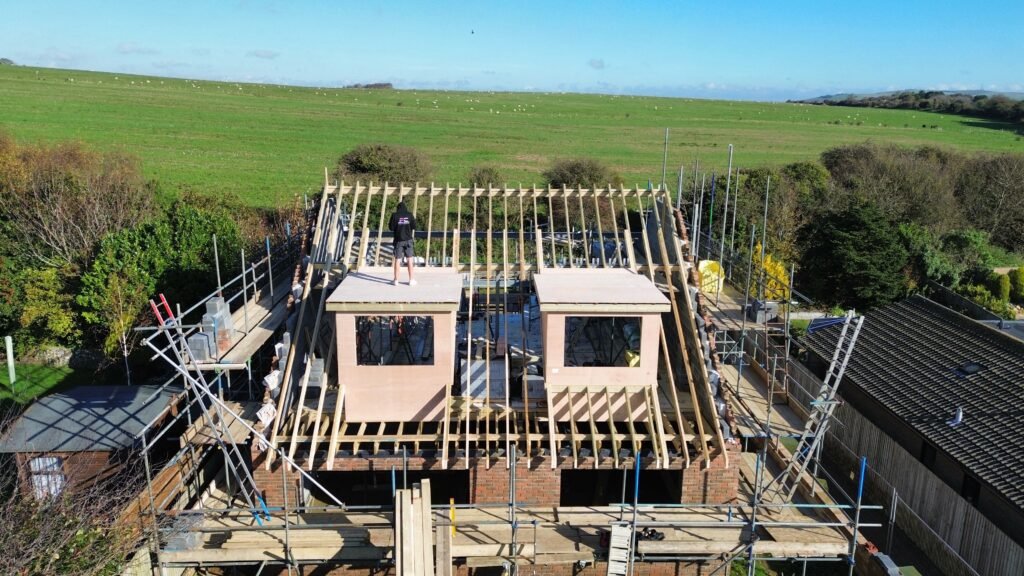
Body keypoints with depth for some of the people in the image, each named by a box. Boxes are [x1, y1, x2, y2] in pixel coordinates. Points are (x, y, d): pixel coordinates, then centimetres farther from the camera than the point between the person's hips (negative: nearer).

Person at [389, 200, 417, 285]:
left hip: (398, 240, 0)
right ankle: (411, 280, 4)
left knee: (397, 259, 7)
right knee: (409, 260, 4)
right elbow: (414, 227, -1)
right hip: (408, 239, 1)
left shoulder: (395, 215, -2)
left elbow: (391, 227, -4)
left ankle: (396, 279, 9)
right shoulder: (409, 215, 2)